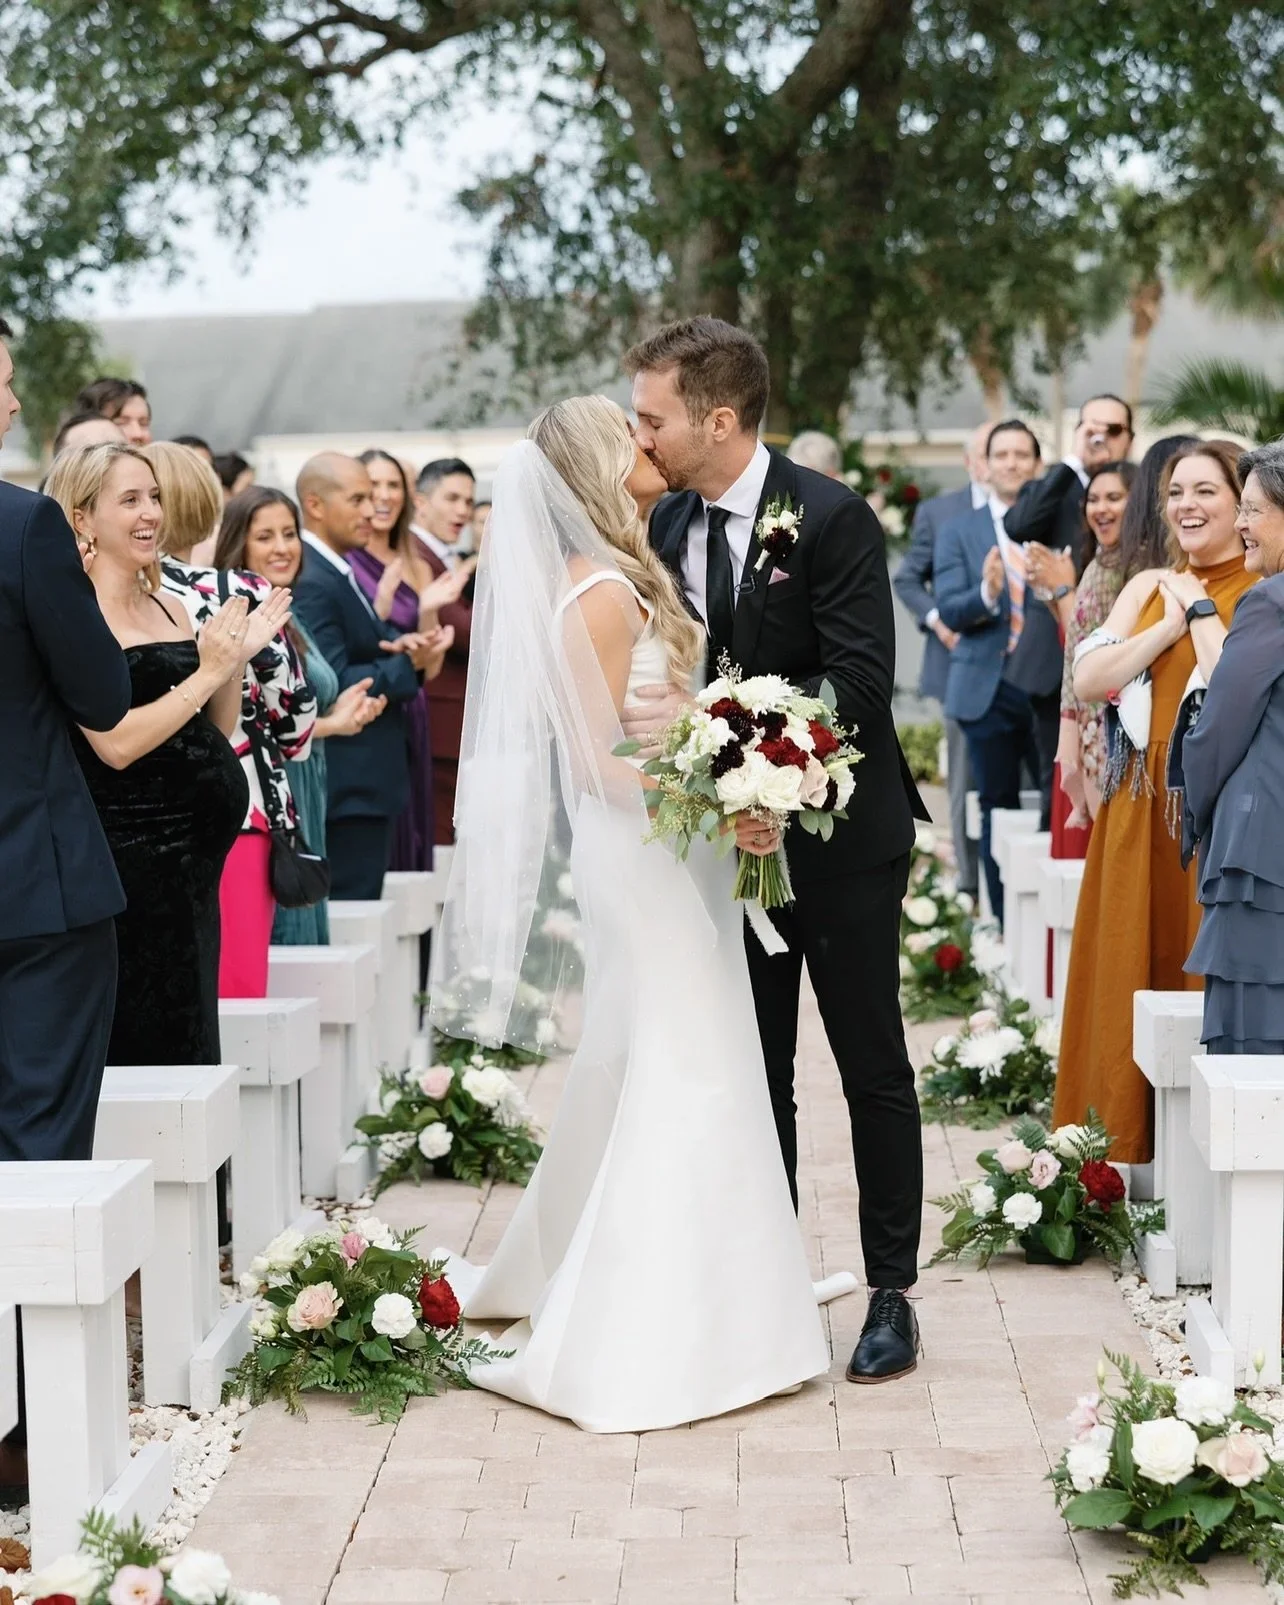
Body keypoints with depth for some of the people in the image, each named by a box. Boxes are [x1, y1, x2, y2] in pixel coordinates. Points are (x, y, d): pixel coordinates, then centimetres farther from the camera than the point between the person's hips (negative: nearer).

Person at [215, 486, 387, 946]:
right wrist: (329, 725, -11)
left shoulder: (286, 620, 15)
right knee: (282, 937, -6)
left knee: (303, 929, 11)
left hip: (302, 803, 9)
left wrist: (336, 709, 1)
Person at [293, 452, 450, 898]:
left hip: (363, 781, 11)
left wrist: (399, 643, -2)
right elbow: (334, 686, -23)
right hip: (348, 788, -11)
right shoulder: (310, 583, -19)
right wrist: (410, 664, -20)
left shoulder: (336, 572, 13)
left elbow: (361, 648, 19)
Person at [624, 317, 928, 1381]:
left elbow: (861, 686, -24)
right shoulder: (668, 527, 1)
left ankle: (892, 1294, 16)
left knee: (873, 1069, 6)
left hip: (840, 836, -5)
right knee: (754, 1075, 12)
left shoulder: (833, 518, -17)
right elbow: (677, 673, 8)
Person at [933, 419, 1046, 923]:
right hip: (990, 690, 0)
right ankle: (1006, 925, 14)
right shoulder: (959, 533, 6)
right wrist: (986, 593, -24)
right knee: (999, 809, 7)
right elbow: (949, 612, -5)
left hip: (1054, 687, 0)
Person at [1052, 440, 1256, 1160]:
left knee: (1204, 977, -2)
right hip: (1139, 811, 5)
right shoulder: (1149, 587, 13)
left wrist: (1202, 611, -8)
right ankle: (1128, 1150, 14)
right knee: (1130, 977, 7)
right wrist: (1171, 626, -5)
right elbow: (1088, 680, 1)